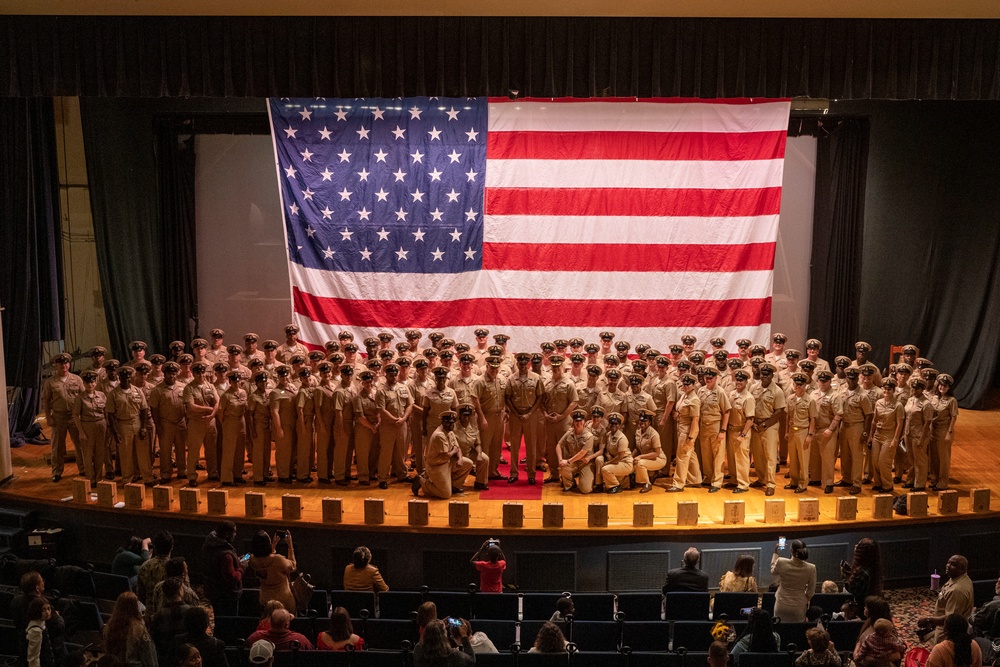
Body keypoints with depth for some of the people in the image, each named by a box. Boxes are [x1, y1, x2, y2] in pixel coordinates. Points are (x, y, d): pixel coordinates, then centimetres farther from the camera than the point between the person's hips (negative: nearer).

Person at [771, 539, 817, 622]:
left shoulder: (781, 562, -15)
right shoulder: (811, 568, -14)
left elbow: (773, 571, 11)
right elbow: (811, 591, -2)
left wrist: (776, 553, 21)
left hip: (781, 606, 0)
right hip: (799, 608, 0)